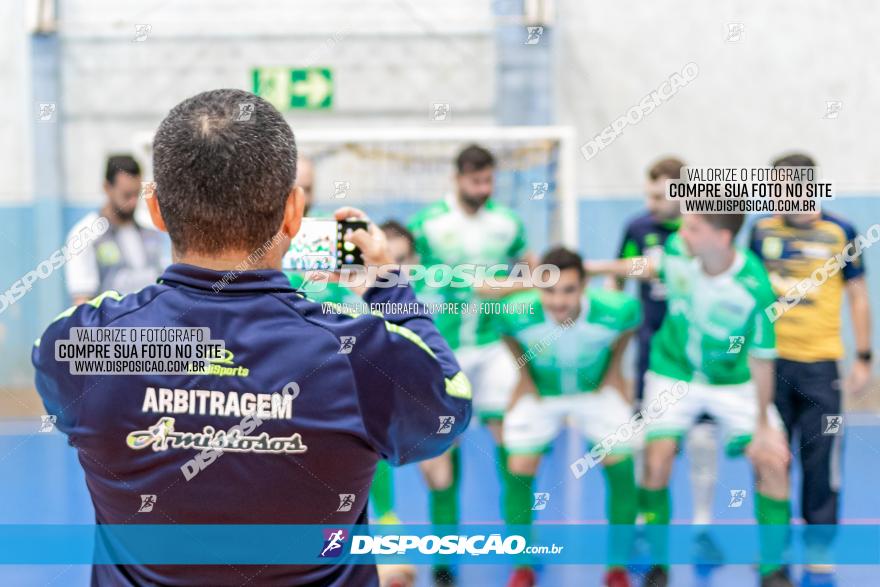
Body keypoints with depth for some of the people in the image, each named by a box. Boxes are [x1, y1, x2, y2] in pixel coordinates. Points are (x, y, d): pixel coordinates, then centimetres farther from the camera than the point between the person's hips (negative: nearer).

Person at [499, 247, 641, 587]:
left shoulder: (616, 310, -34)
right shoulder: (518, 314, -33)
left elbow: (632, 317, -6)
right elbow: (506, 332, -6)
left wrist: (614, 366, -4)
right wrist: (524, 373, -5)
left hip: (597, 391, 0)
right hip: (540, 394, 0)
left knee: (621, 469, -7)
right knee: (519, 472, -7)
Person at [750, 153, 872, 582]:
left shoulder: (840, 234, -3)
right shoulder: (762, 231, 3)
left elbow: (858, 297, 3)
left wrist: (863, 358, -1)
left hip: (820, 363, -2)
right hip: (770, 360, 2)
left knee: (820, 459, 1)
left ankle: (820, 549, 13)